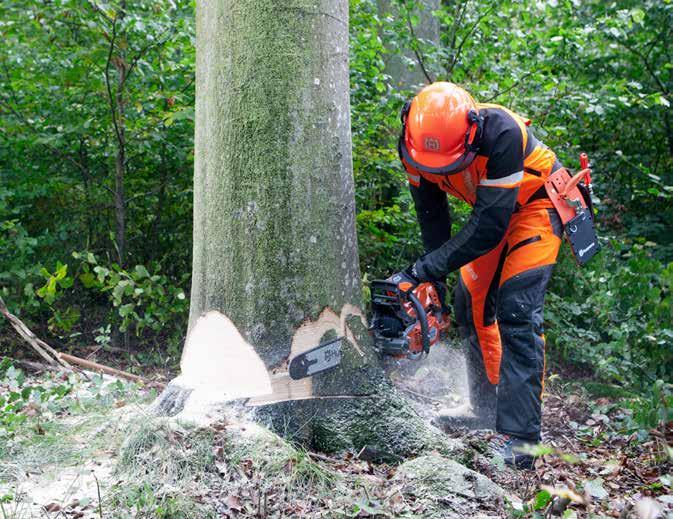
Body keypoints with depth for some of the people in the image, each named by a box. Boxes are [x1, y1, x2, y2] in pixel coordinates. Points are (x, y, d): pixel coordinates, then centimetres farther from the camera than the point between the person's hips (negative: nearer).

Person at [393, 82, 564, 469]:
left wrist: (424, 270, -37)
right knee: (471, 303, 6)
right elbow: (433, 220, -11)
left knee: (517, 311, -19)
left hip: (537, 202, -7)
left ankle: (518, 440, -21)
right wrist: (431, 284, -16)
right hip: (492, 209, 7)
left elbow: (491, 225, -36)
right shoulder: (416, 144, -20)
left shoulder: (501, 132, -38)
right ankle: (488, 413, 21)